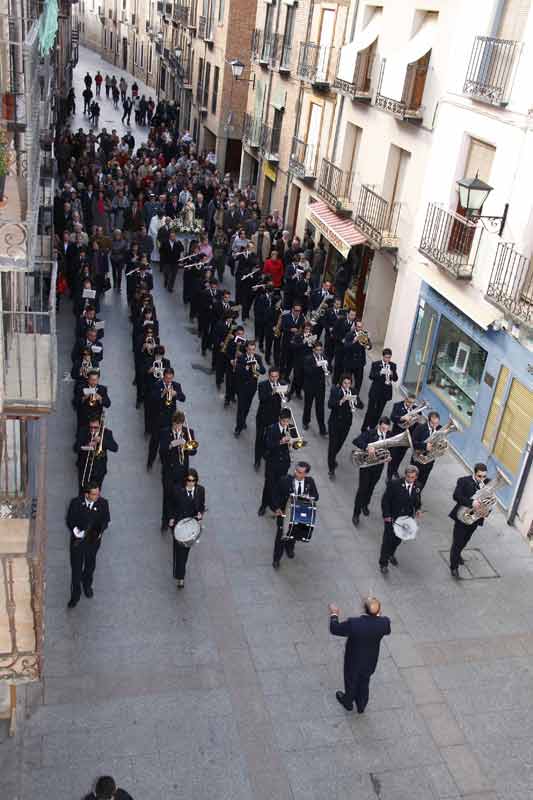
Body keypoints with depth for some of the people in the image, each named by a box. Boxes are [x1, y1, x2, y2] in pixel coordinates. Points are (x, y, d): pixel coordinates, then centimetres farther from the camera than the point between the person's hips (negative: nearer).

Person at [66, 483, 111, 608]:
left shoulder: (103, 503, -16)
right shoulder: (76, 503, -19)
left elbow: (105, 520, -4)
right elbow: (69, 520, -9)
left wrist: (99, 531, -22)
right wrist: (76, 531, -27)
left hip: (93, 540, 2)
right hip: (77, 540, -2)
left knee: (90, 565, 24)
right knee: (76, 567, 7)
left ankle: (87, 584, 53)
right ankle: (75, 595, 24)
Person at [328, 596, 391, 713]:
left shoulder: (353, 623, -39)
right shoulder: (384, 622, -30)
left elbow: (334, 629, -21)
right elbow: (387, 631, -4)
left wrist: (334, 614, -4)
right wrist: (378, 615, 7)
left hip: (354, 661, -3)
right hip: (370, 662, 3)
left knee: (351, 681, 27)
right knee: (364, 683, 30)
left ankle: (348, 702, 54)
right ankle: (361, 706, 53)